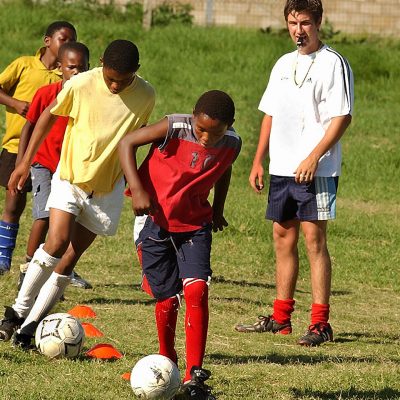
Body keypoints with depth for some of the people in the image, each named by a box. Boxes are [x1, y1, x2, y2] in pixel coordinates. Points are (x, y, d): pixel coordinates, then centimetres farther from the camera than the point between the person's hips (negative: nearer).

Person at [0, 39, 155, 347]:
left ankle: (30, 326, 6)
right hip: (70, 176, -1)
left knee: (69, 260, 0)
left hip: (108, 186, 1)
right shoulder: (80, 85, -15)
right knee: (57, 243, -20)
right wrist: (25, 162, 3)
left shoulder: (145, 96, -9)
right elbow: (49, 115, 1)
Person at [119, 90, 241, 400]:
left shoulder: (231, 145, -7)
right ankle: (167, 365, 26)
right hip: (155, 220, -2)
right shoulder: (174, 129, -20)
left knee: (197, 290, -17)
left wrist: (218, 210, 21)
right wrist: (137, 189, -21)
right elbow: (127, 143, -12)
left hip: (194, 224, 2)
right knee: (167, 299, 1)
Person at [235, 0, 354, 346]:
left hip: (316, 171, -7)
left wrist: (313, 157, -19)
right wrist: (258, 161, 14)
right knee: (283, 237, 11)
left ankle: (321, 324, -8)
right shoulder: (284, 64, 16)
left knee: (314, 238, -9)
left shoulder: (333, 63, -7)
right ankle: (281, 318, 19)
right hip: (281, 168, 7)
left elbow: (342, 117, -13)